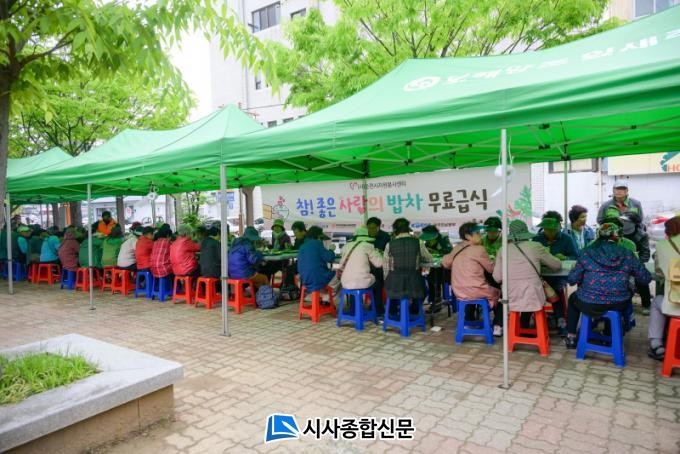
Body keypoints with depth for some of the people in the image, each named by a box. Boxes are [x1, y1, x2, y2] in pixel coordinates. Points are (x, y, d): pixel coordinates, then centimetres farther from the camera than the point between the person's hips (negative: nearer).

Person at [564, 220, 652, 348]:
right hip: (618, 305, 3)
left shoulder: (587, 253, -6)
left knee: (573, 297, 33)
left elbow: (572, 280, -5)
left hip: (590, 305, -2)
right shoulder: (627, 255, -2)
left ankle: (571, 338, 33)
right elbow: (646, 278, 4)